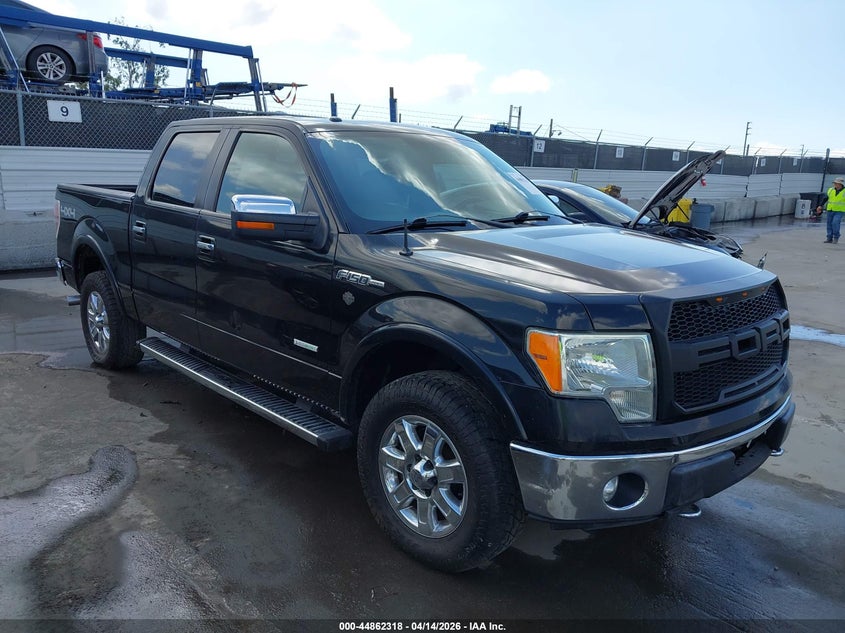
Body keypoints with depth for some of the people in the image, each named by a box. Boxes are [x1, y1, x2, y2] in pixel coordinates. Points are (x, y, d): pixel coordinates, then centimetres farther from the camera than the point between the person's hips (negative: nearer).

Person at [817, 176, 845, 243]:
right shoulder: (830, 190, 5)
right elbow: (825, 199, 12)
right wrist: (820, 206, 3)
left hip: (839, 211, -4)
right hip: (830, 210, 4)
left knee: (835, 223, -18)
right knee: (829, 224, 4)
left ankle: (836, 238, -4)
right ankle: (829, 238, 14)